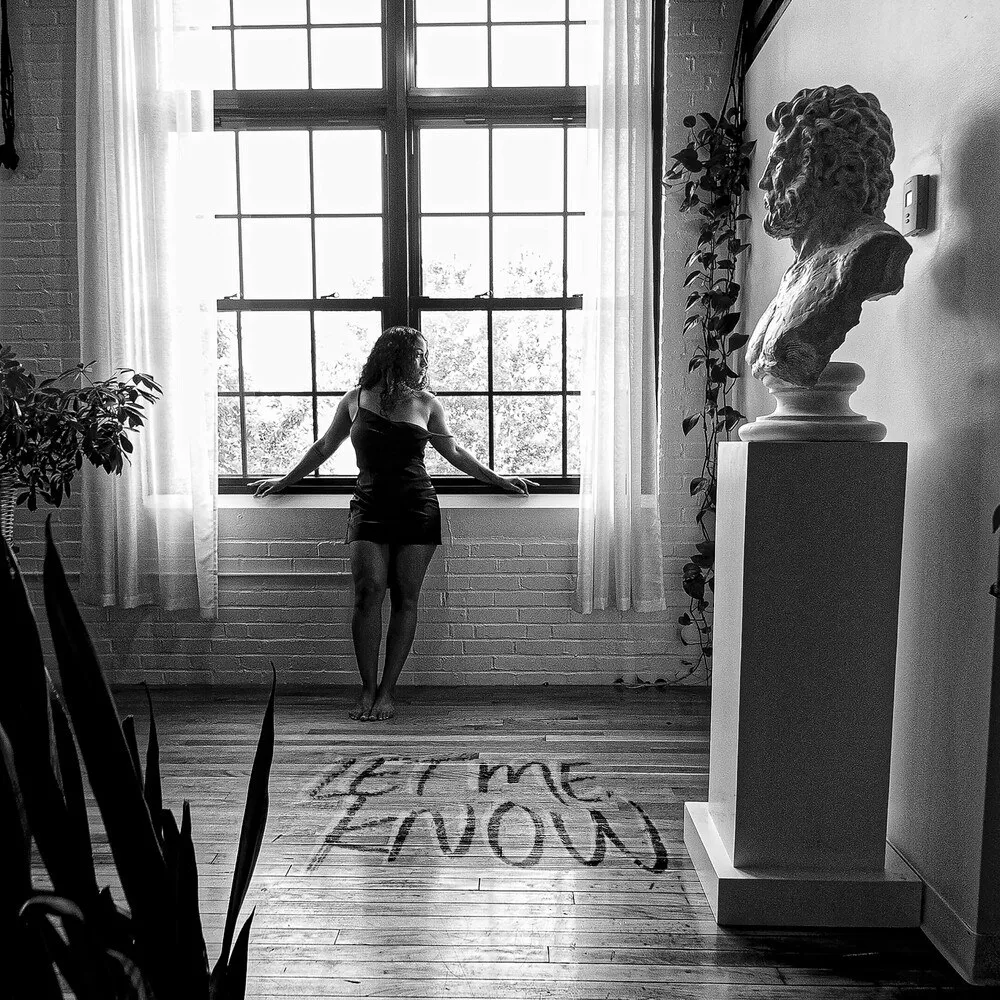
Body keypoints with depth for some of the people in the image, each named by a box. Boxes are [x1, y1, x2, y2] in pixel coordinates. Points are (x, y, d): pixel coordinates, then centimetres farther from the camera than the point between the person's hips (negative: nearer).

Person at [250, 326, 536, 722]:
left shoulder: (426, 403, 11)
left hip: (417, 507, 1)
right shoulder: (356, 400, 9)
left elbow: (455, 453, 20)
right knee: (368, 592, -13)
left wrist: (499, 481, 20)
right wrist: (284, 482, 27)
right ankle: (367, 689, -4)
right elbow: (324, 447, 21)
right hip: (369, 506, 0)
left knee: (405, 599, -3)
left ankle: (387, 691, 4)